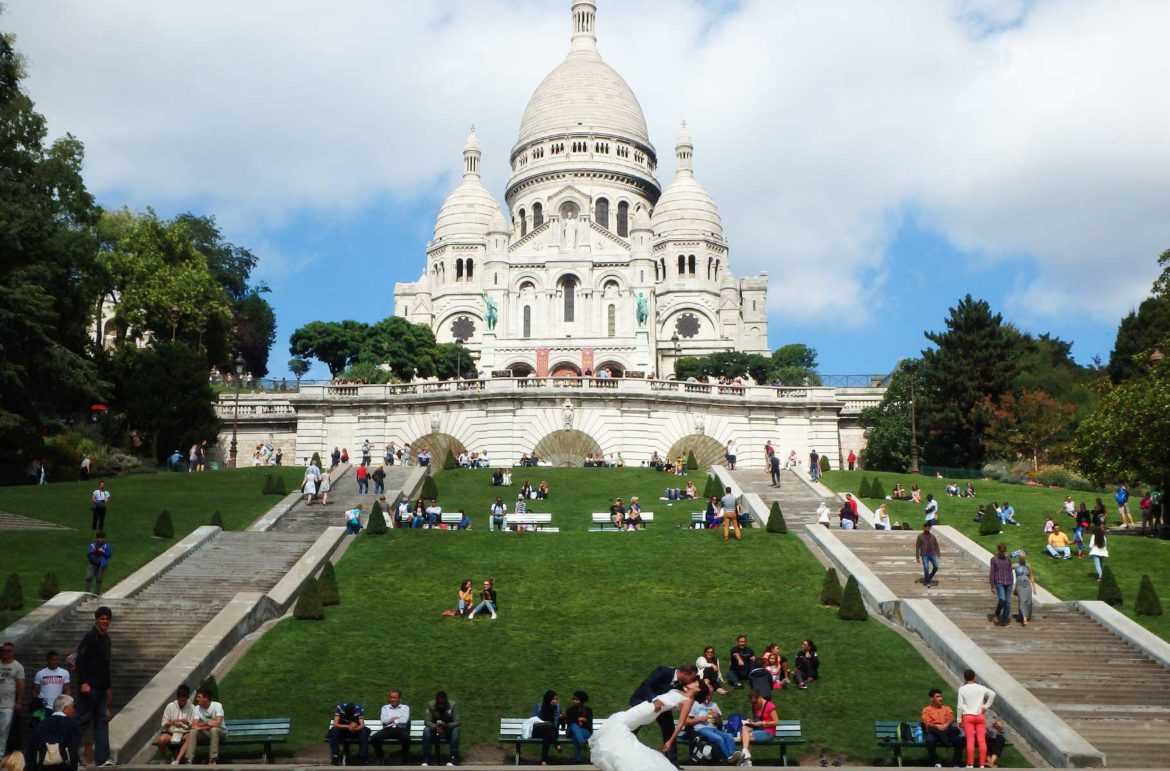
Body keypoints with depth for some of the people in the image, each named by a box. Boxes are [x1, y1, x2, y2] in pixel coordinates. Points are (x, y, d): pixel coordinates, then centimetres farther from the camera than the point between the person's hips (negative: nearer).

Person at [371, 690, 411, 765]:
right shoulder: (385, 707, 22)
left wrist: (391, 719, 0)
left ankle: (404, 759, -14)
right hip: (388, 729, 2)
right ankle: (381, 758, -6)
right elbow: (384, 720, 3)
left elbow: (404, 720, -3)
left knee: (406, 738, -38)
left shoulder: (405, 707, 17)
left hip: (400, 729, -2)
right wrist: (397, 718, -1)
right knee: (374, 738, -29)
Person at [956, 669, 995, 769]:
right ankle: (982, 764, -1)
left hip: (968, 716, -2)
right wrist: (986, 706, -2)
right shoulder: (980, 688, 5)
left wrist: (959, 719, 2)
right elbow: (992, 694, -9)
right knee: (982, 740, 1)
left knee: (970, 740, -5)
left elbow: (960, 705, -4)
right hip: (980, 716, 2)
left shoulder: (962, 689, -1)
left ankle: (970, 764, -6)